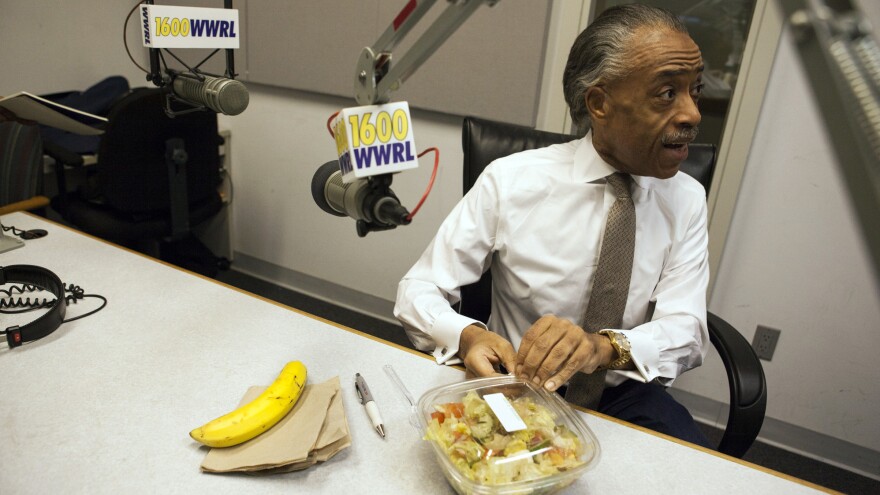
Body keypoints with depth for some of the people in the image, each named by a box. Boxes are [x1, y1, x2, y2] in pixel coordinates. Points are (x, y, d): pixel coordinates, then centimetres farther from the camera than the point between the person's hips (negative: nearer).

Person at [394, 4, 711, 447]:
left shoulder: (686, 199, -3)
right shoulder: (509, 181, -13)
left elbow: (685, 331, -12)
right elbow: (418, 292, -10)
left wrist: (605, 346, -34)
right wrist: (468, 337, -33)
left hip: (623, 398, 3)